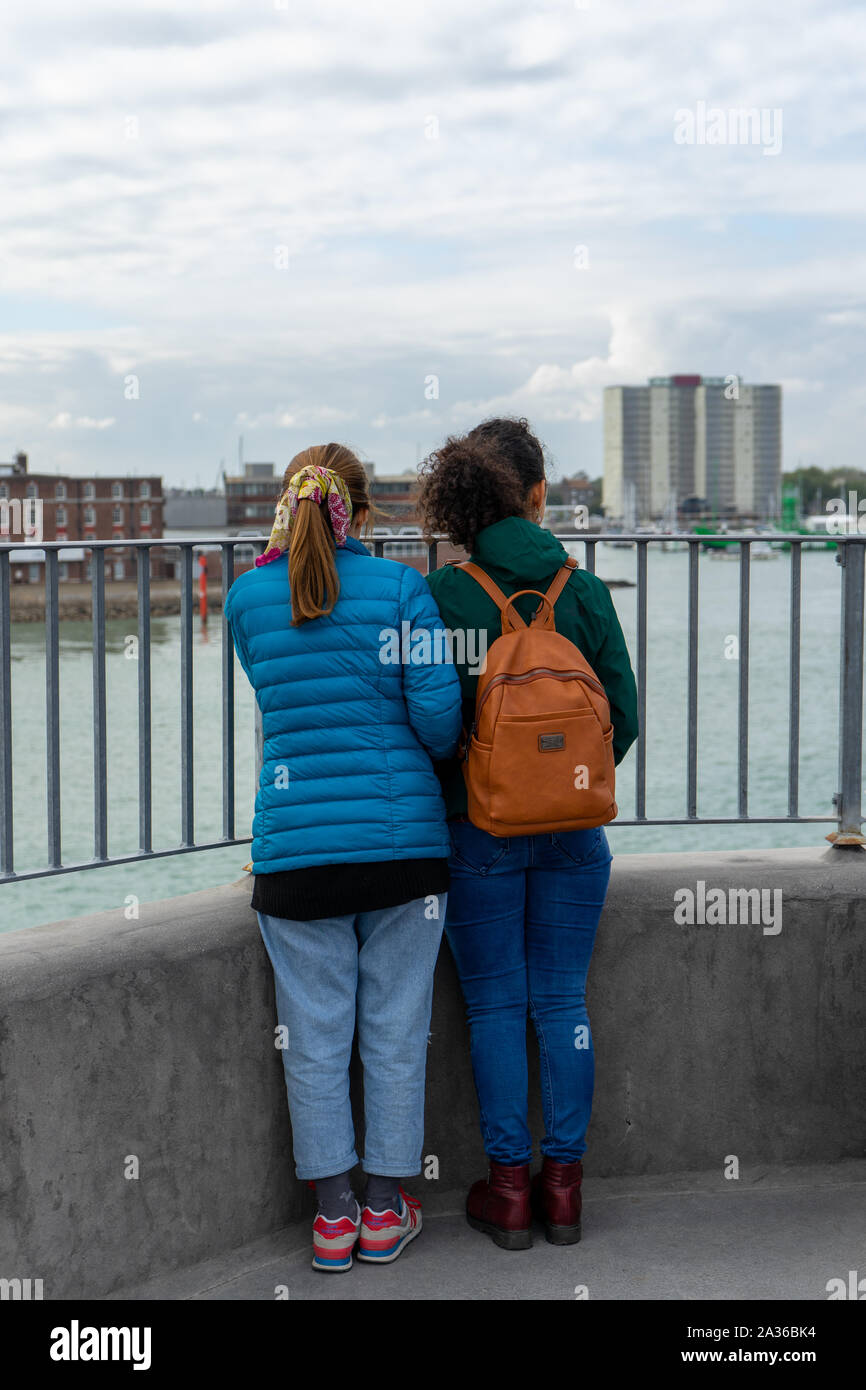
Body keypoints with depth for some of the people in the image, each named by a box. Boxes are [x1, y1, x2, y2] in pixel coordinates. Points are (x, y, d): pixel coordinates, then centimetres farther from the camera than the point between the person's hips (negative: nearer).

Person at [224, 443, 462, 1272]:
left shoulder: (248, 597, 1)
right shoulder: (399, 588, -5)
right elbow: (436, 707, -10)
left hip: (295, 847, 1)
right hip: (402, 839, -1)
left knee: (315, 1036, 10)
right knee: (394, 1032, 10)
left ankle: (334, 1213, 17)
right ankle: (385, 1211, 20)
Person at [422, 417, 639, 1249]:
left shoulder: (439, 596, -10)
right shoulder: (584, 590, -4)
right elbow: (624, 715, -1)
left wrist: (442, 798, 9)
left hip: (478, 830, -2)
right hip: (573, 832, 2)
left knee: (495, 1007, 8)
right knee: (562, 1002, 11)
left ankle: (509, 1187, 15)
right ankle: (562, 1184, 18)